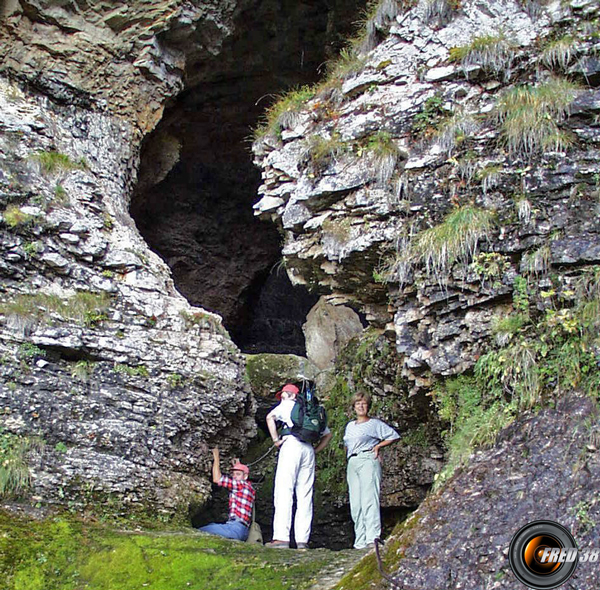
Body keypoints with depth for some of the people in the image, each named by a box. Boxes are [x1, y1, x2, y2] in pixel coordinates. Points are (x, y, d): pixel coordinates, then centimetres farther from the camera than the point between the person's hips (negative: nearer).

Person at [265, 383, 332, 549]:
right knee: (305, 495, 3)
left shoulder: (287, 405, 12)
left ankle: (281, 537, -21)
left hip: (291, 444, -6)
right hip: (308, 450, 6)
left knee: (284, 491, -11)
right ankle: (302, 540, -4)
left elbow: (270, 417, -7)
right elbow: (327, 434, 30)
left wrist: (276, 440, -2)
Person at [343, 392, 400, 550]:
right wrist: (349, 458, 15)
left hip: (368, 460, -6)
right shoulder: (350, 426, 23)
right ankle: (360, 540, 2)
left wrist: (378, 446, -1)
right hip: (352, 463, 6)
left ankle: (373, 538, -23)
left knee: (369, 499, -17)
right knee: (355, 503, 1)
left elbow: (394, 436, 6)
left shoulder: (375, 423, 6)